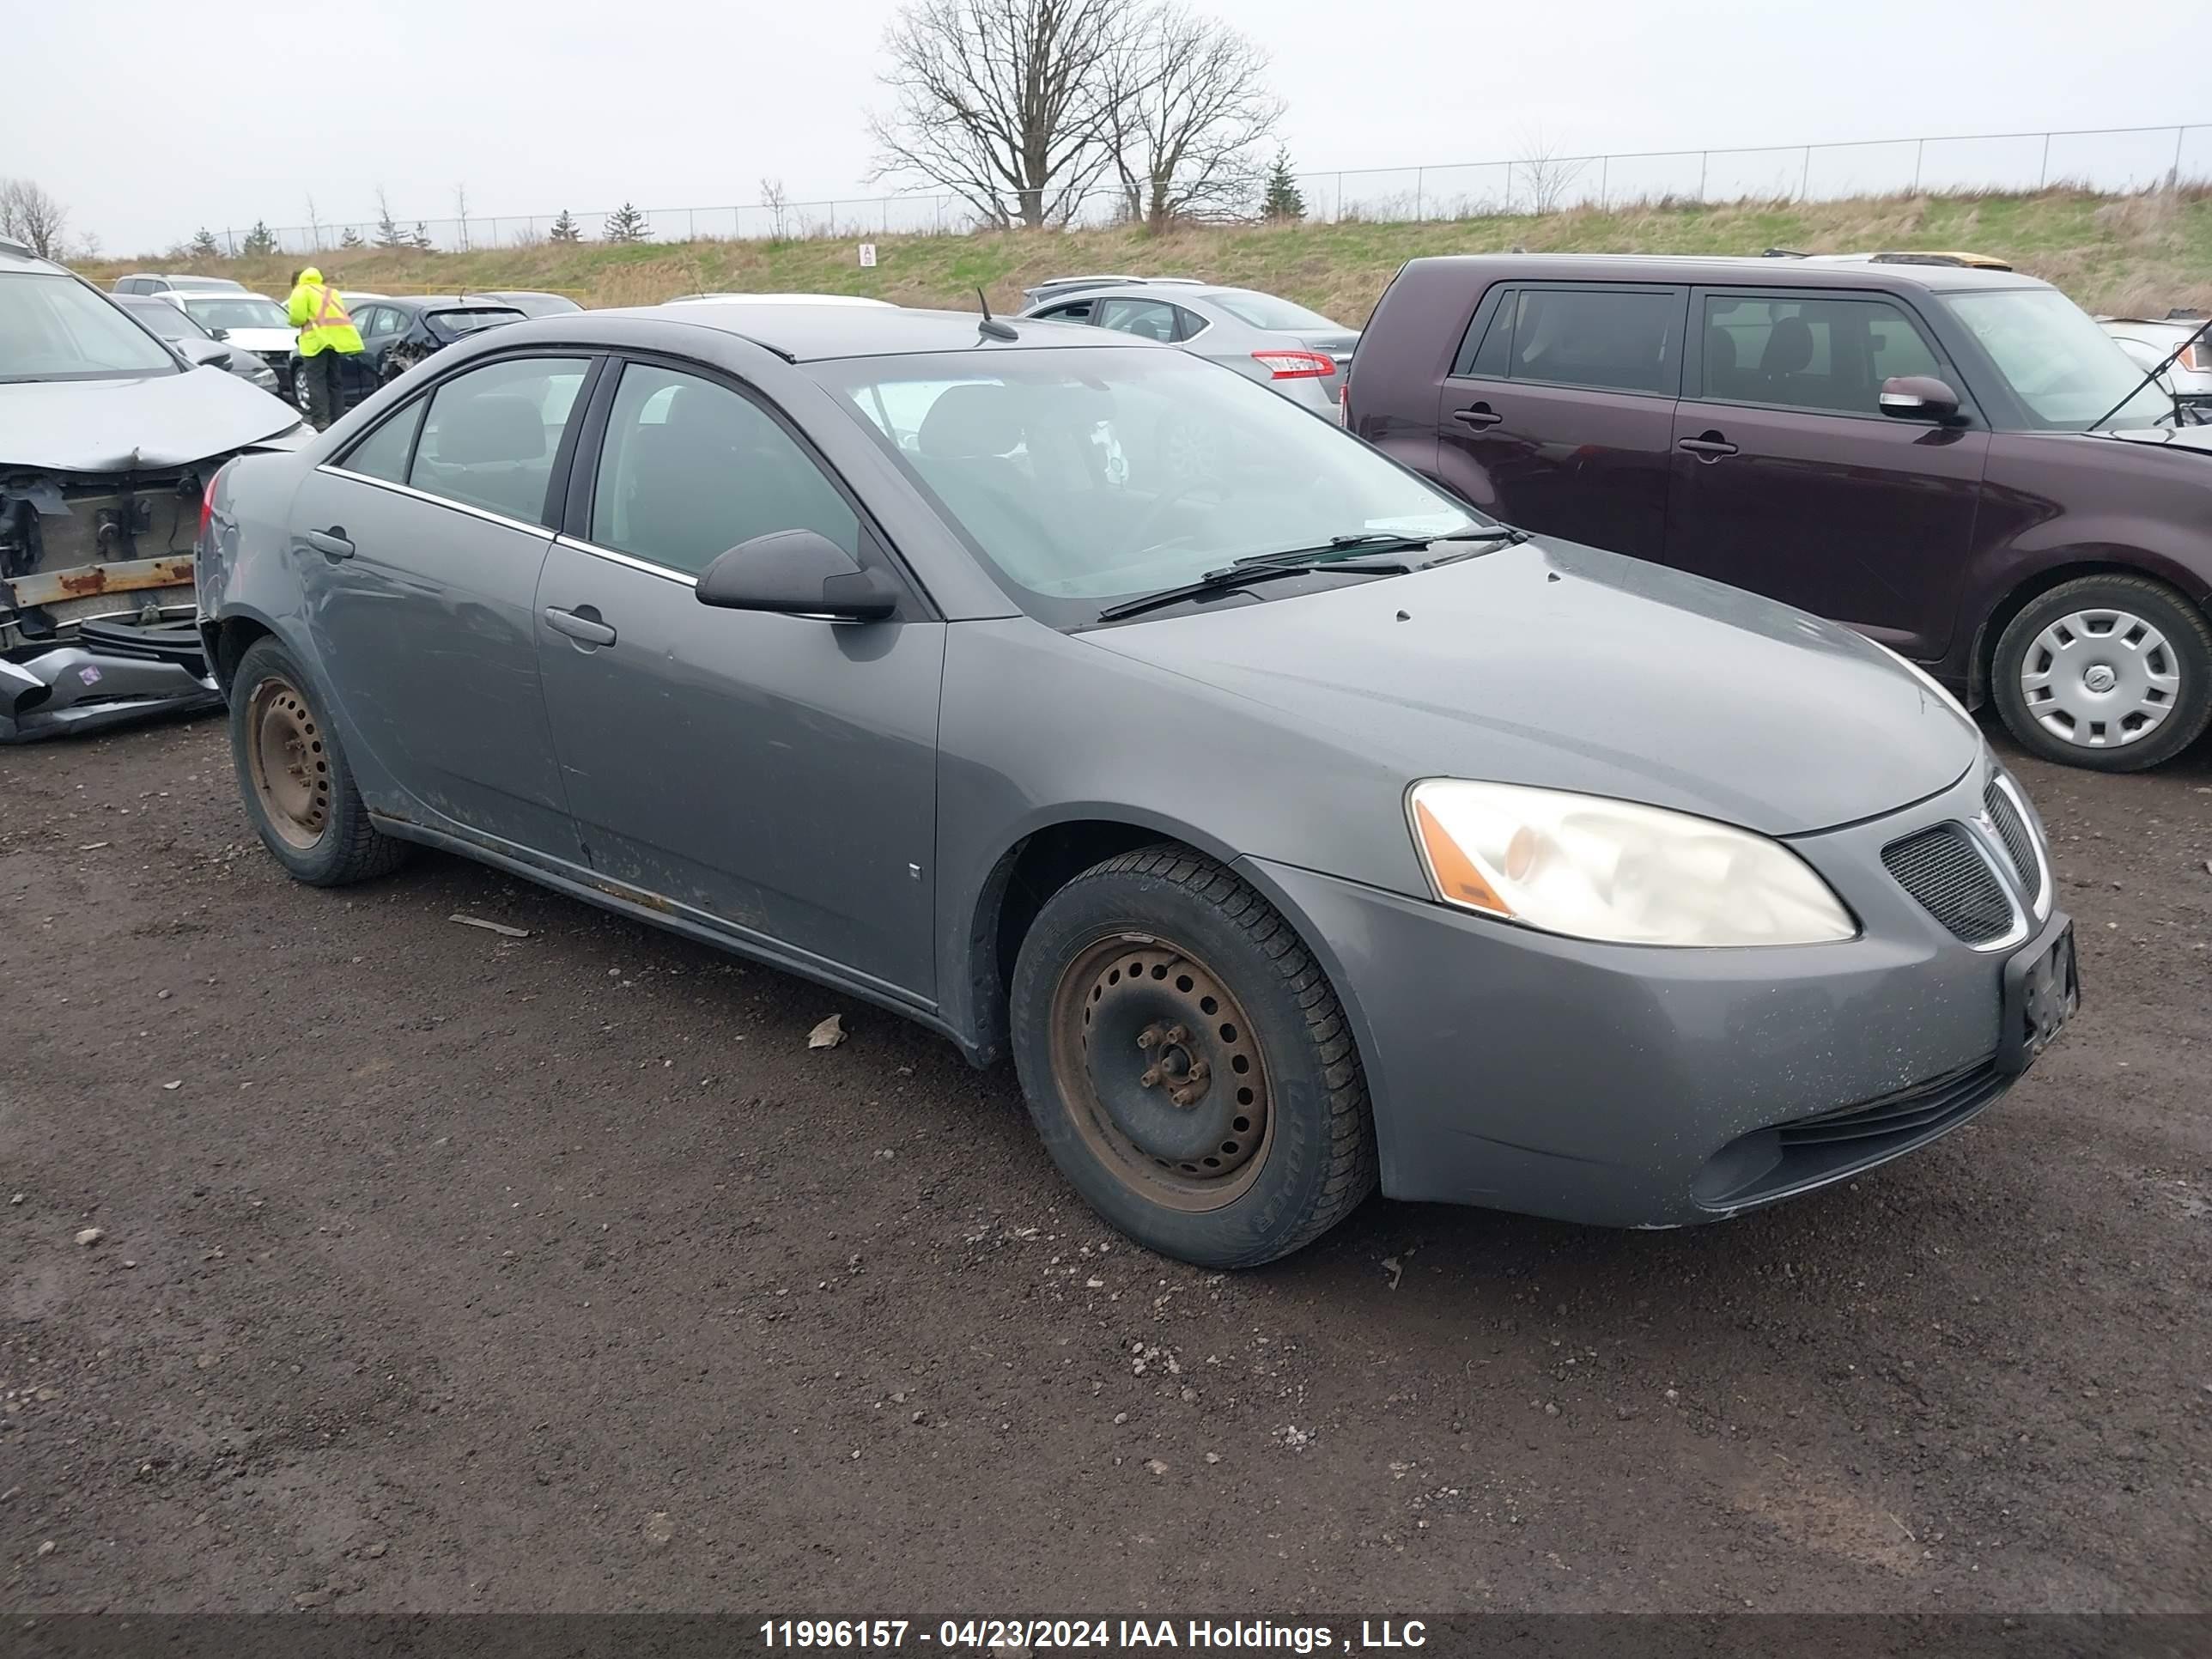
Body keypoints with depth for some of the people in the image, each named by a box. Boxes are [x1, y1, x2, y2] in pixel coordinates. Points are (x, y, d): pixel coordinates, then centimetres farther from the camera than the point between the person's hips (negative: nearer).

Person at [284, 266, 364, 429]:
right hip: (339, 337, 6)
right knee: (335, 381, 15)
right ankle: (337, 420, 17)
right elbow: (341, 313, 19)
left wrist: (293, 321, 15)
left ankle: (320, 422, -10)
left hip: (318, 338, -6)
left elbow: (297, 316, -7)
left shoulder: (301, 291, 8)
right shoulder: (330, 291, 29)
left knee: (316, 381, -3)